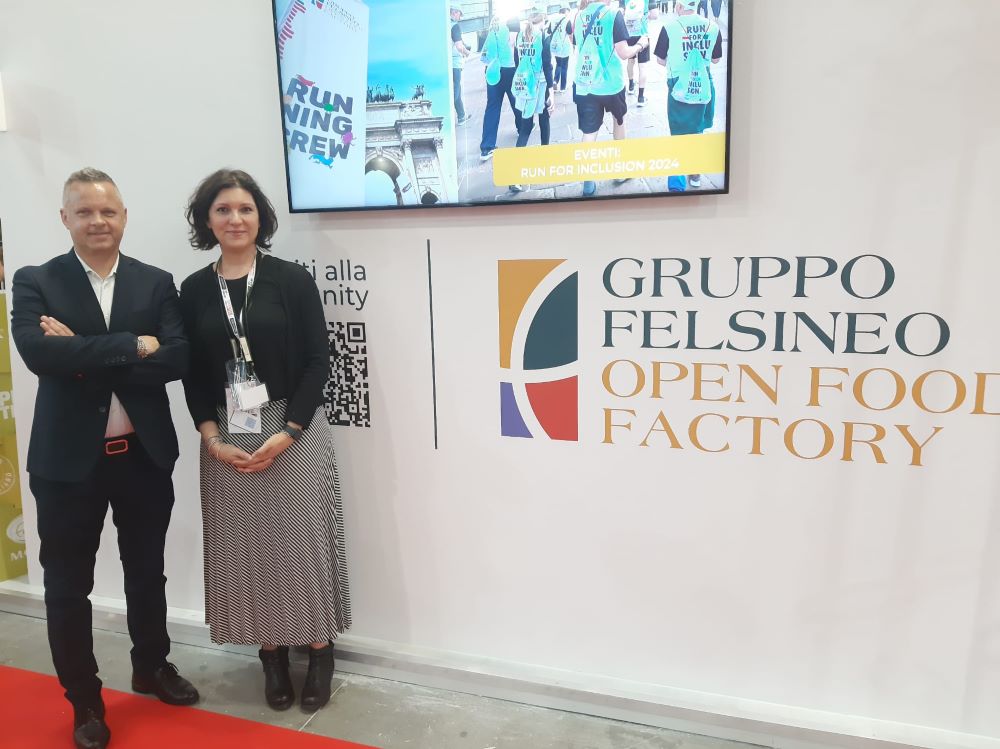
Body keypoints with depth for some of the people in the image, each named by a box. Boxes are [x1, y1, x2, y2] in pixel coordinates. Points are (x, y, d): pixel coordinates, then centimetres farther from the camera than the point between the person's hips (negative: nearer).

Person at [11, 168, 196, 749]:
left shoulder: (156, 283, 2)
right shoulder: (35, 282, -3)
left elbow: (180, 358, -12)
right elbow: (39, 353, -21)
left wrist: (86, 356, -18)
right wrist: (134, 345, -21)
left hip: (145, 455, 2)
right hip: (69, 459, -1)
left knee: (147, 573, 18)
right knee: (68, 586, 11)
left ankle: (152, 667, 42)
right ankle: (85, 701, 31)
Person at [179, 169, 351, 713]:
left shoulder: (292, 280, -3)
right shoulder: (194, 290, 6)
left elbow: (317, 361, -6)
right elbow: (192, 374, 6)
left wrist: (286, 434, -13)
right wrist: (213, 439, -6)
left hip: (295, 432, -2)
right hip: (226, 440, 3)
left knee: (302, 540, 3)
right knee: (246, 546, 9)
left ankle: (319, 649, 20)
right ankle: (272, 653, 25)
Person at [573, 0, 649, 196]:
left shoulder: (580, 16, 4)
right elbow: (623, 53, -13)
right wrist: (640, 45, 6)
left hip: (585, 84, 3)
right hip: (611, 82, -3)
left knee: (589, 132, 4)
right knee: (619, 119, 24)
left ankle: (588, 182, 1)